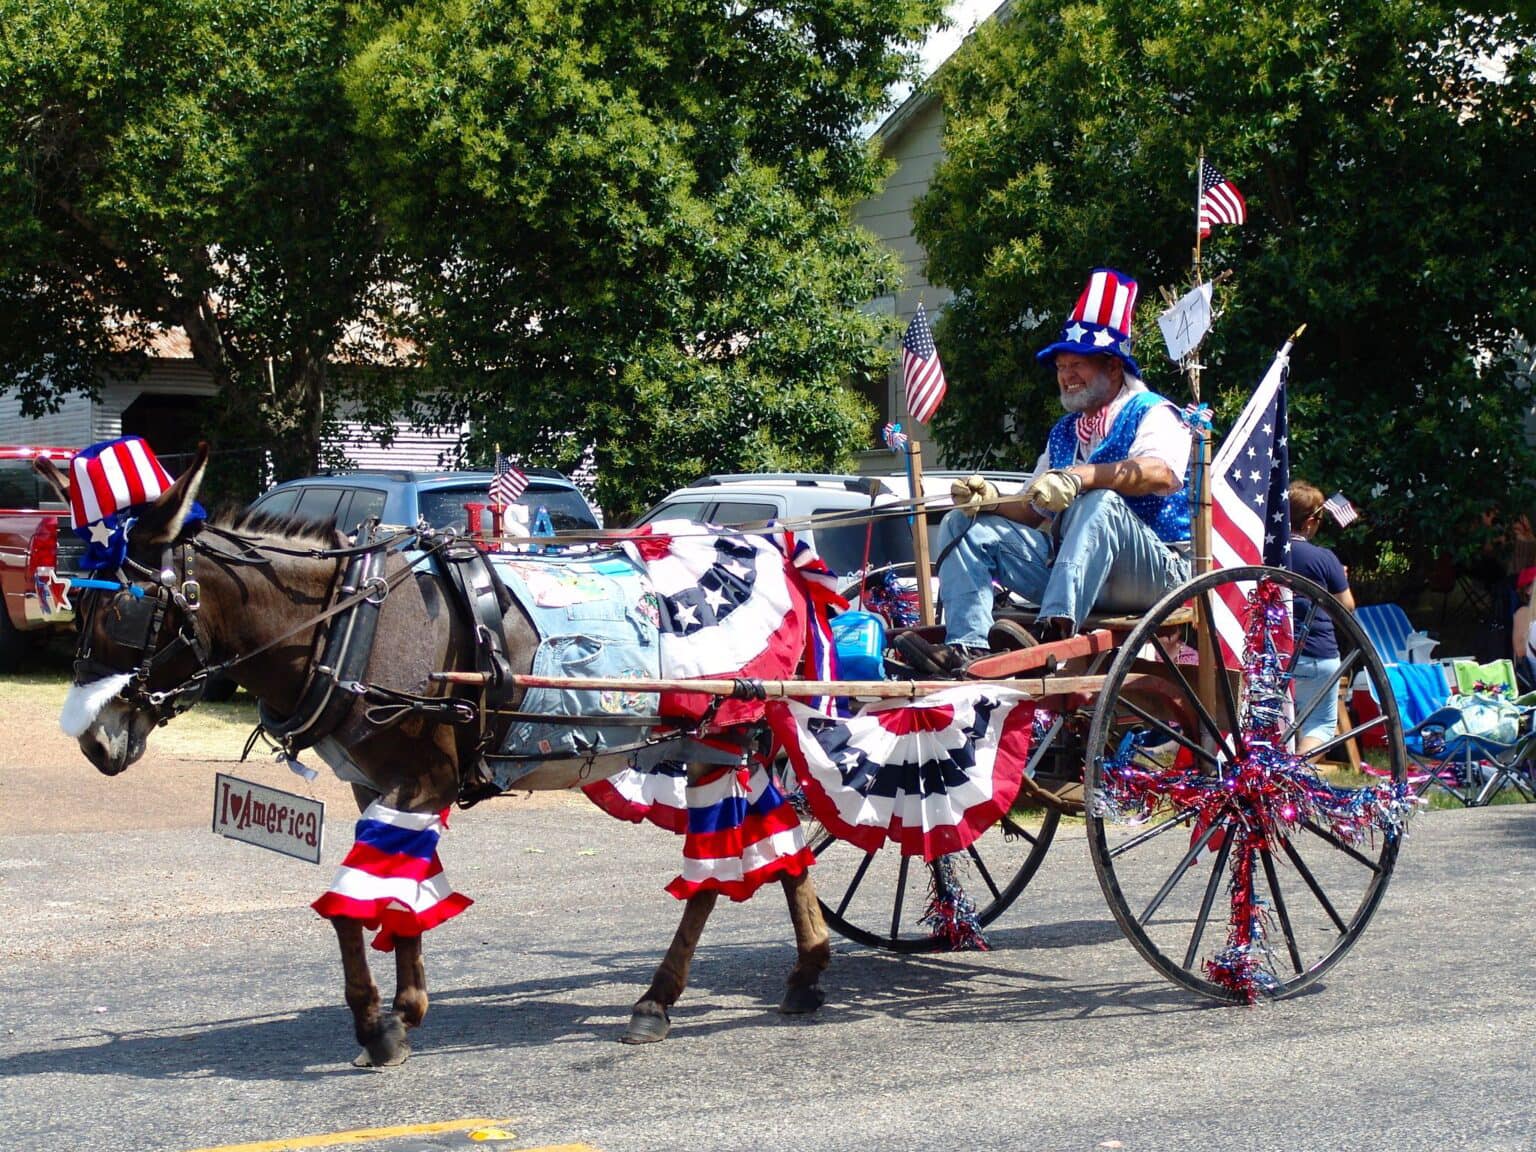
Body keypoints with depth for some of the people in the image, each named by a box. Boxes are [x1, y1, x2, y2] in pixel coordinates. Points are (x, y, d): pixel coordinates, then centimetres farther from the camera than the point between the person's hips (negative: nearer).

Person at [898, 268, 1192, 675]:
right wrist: (992, 501, -6)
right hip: (1065, 564, 7)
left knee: (1100, 503, -36)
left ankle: (1054, 630, -51)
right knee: (962, 526, -3)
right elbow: (1032, 511, 17)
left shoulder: (1153, 415, 2)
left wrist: (1080, 477, -32)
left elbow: (1163, 474, -21)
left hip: (1155, 572, -7)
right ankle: (965, 646, -25)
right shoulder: (1063, 433, 24)